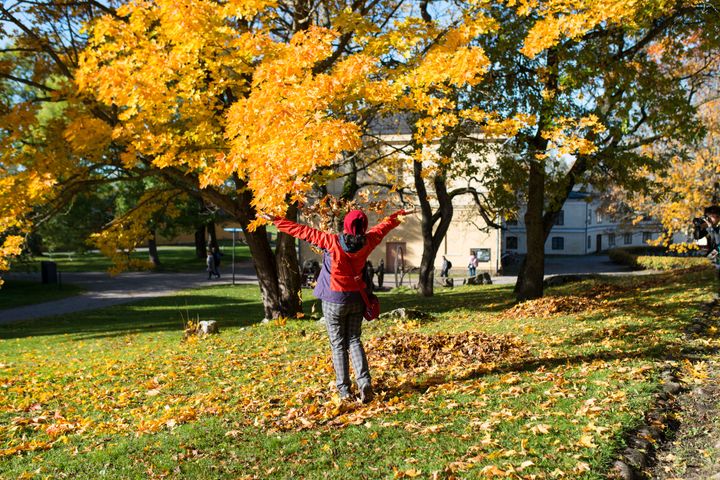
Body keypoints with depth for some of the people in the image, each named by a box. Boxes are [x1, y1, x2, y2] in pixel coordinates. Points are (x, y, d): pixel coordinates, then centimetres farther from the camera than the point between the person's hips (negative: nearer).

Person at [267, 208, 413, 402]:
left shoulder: (332, 242, -17)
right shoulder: (367, 242, -6)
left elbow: (302, 231, -13)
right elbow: (384, 225, 13)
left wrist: (276, 220, -5)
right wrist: (399, 214, 30)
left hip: (335, 300, -3)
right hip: (357, 299, 3)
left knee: (338, 344, 6)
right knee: (354, 341, 13)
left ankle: (344, 389, 7)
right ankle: (364, 381, -3)